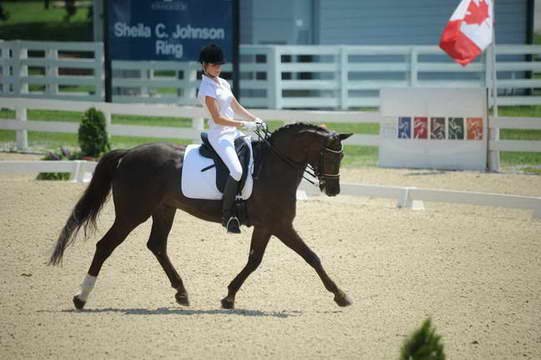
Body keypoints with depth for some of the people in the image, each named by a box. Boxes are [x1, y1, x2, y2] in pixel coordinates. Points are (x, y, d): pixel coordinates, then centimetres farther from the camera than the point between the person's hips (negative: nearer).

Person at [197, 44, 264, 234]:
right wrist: (244, 124, -19)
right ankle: (227, 215, -20)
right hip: (219, 134, -10)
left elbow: (237, 108, 19)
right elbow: (217, 118, -17)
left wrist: (256, 120, 4)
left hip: (233, 133, 10)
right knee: (236, 170, -27)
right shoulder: (206, 88, -12)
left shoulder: (223, 83, 15)